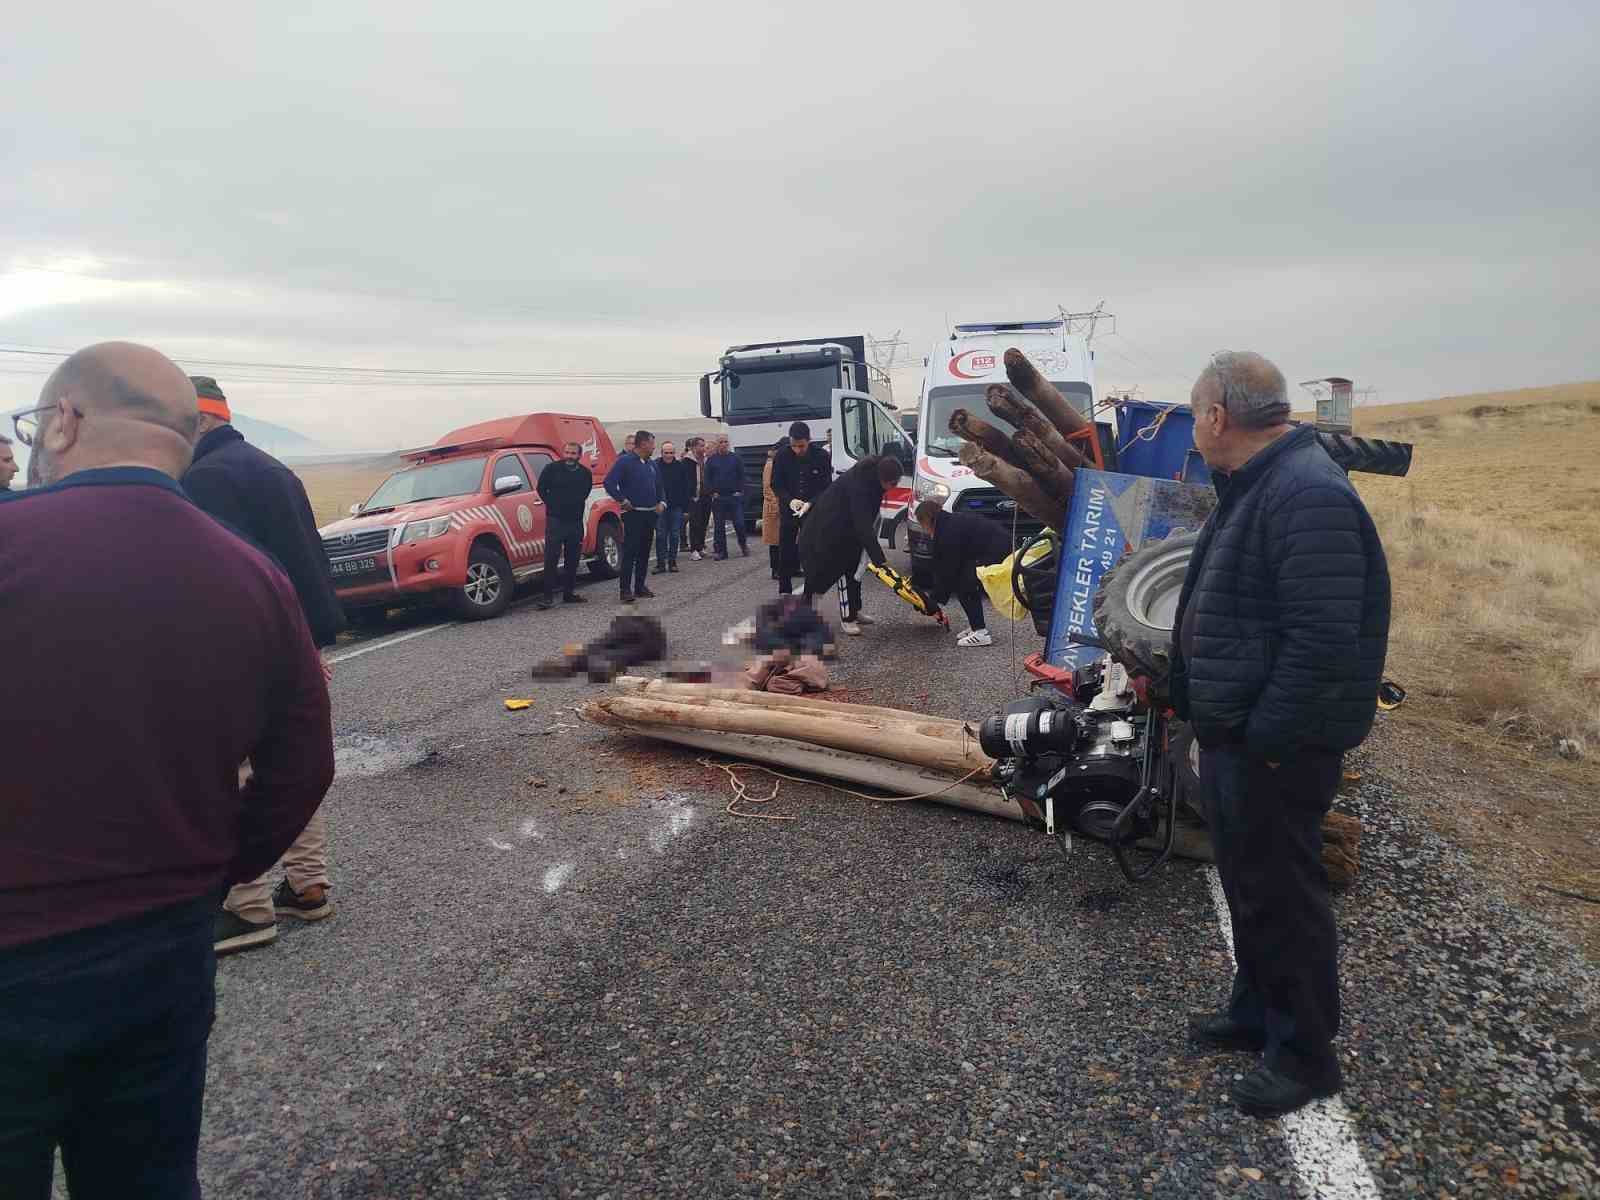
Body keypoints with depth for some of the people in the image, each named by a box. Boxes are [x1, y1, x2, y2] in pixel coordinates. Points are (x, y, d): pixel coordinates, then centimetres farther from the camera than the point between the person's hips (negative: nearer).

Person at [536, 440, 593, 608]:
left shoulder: (585, 473, 7)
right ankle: (547, 596, -8)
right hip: (555, 520, -4)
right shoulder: (552, 468, -2)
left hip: (576, 521, 4)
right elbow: (541, 488, 6)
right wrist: (552, 505, 4)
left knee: (573, 559, 9)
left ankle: (569, 593, 20)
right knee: (551, 558, -9)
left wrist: (576, 507, 12)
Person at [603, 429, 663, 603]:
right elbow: (609, 483, -16)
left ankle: (640, 587, 19)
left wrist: (660, 503, 11)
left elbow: (657, 487, 26)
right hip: (633, 514, -7)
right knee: (630, 552, -8)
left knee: (644, 552, 11)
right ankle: (626, 590, -7)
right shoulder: (624, 461, -9)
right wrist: (623, 500, -15)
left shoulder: (650, 464, 15)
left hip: (650, 514, 7)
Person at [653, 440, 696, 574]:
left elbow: (686, 488, 4)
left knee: (675, 535, 4)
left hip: (676, 506, 1)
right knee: (660, 535, -1)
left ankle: (672, 562, 12)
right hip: (660, 506, -1)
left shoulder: (681, 466, 3)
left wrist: (686, 508, 0)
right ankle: (661, 563, 3)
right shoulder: (655, 466, -2)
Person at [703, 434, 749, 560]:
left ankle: (743, 545, 18)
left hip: (735, 496, -1)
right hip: (718, 498, 1)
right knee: (718, 526, 3)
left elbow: (742, 476, 5)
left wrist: (740, 491, -5)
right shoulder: (711, 460, 7)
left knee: (739, 523, -3)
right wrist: (712, 492, -3)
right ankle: (721, 551, 9)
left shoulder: (735, 458, 6)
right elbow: (707, 478, 7)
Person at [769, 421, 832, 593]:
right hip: (789, 509, 1)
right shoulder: (782, 456, -7)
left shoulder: (822, 456, -10)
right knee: (786, 551, -1)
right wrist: (790, 500, -18)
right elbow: (776, 485, 0)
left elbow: (826, 487, -7)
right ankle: (784, 590, 9)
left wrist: (810, 504, -23)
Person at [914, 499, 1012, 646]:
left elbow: (949, 569, -9)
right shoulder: (950, 523, 17)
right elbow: (942, 565, 21)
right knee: (968, 584, 15)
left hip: (999, 550, -10)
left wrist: (935, 598, 2)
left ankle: (980, 634, -6)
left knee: (965, 586, -5)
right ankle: (976, 626, 19)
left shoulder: (949, 532, -14)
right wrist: (935, 594, 21)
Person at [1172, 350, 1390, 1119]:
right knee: (1247, 882, 21)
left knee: (1279, 893, 4)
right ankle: (1255, 1014, 39)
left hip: (1273, 747, -10)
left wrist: (1267, 741, -23)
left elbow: (1322, 642, -28)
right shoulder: (1254, 486, 12)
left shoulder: (1308, 496, -23)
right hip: (1233, 735, 10)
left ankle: (1306, 1053, 22)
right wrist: (1206, 715, 17)